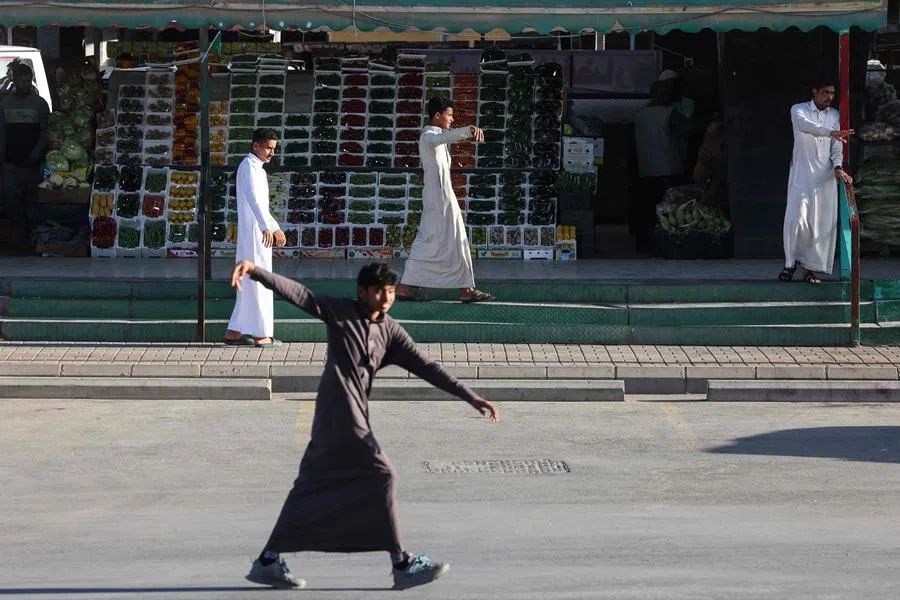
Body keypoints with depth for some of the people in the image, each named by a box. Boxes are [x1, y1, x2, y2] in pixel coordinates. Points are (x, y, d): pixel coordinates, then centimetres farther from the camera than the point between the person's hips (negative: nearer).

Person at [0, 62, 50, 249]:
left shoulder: (40, 103, 3)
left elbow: (45, 132, 0)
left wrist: (35, 154, -12)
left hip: (33, 161, -2)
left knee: (33, 198, 1)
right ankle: (18, 231, 7)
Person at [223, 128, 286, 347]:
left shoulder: (257, 169, 20)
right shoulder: (249, 167, -11)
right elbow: (253, 200, -26)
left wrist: (276, 229, 31)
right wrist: (266, 228, -37)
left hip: (260, 232, 10)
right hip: (254, 233, -10)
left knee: (249, 284, 11)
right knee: (258, 283, -8)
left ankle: (234, 332, 13)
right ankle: (262, 335, -7)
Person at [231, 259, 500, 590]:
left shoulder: (390, 331, 12)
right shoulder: (340, 312, -3)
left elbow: (427, 368, 9)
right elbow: (296, 293, -12)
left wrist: (472, 398, 3)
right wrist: (255, 271, -27)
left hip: (354, 416, 7)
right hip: (339, 413, -7)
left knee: (313, 485, 9)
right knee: (380, 476, -9)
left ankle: (268, 561, 15)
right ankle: (401, 564, -5)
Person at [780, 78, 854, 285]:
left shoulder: (835, 116, 12)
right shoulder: (799, 110, -1)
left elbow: (837, 145, 9)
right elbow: (805, 125, -23)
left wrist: (838, 167, -10)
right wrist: (831, 133, -39)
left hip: (825, 175, 4)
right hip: (802, 173, -3)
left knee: (822, 222, -2)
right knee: (796, 217, -13)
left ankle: (811, 267, 4)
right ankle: (791, 262, 2)